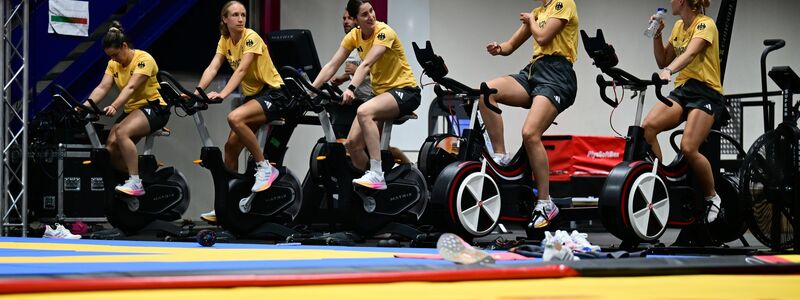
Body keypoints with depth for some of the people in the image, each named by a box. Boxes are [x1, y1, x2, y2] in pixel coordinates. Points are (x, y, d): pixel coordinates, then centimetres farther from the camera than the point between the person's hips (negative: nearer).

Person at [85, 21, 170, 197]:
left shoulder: (143, 59, -14)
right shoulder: (113, 64, 7)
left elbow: (131, 87, -27)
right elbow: (102, 87, -6)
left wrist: (114, 107, -42)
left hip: (153, 108, -7)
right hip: (131, 110, 7)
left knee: (122, 133, -32)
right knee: (110, 148, -13)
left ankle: (136, 183, -29)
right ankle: (135, 182, 8)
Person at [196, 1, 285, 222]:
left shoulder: (251, 38, -15)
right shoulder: (225, 40, 5)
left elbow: (241, 70, -26)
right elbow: (212, 68, -6)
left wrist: (222, 94, -39)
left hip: (272, 93, -7)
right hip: (252, 95, 7)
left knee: (234, 118, -32)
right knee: (231, 146, 0)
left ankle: (265, 168, -19)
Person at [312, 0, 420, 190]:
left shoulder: (384, 32, -17)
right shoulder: (354, 36, 2)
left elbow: (366, 64, -31)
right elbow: (332, 66, -2)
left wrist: (351, 89, -44)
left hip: (405, 90, -7)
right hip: (381, 92, 7)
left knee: (364, 112, -35)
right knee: (352, 143, -8)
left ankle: (377, 175, -32)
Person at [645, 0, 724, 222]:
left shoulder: (705, 24, -8)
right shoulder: (679, 26, 17)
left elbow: (689, 54, -27)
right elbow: (663, 62, 20)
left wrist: (668, 72, -43)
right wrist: (657, 34, 7)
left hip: (706, 93, -7)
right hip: (682, 90, 7)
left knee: (688, 148, -23)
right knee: (648, 127, -22)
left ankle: (712, 197, 0)